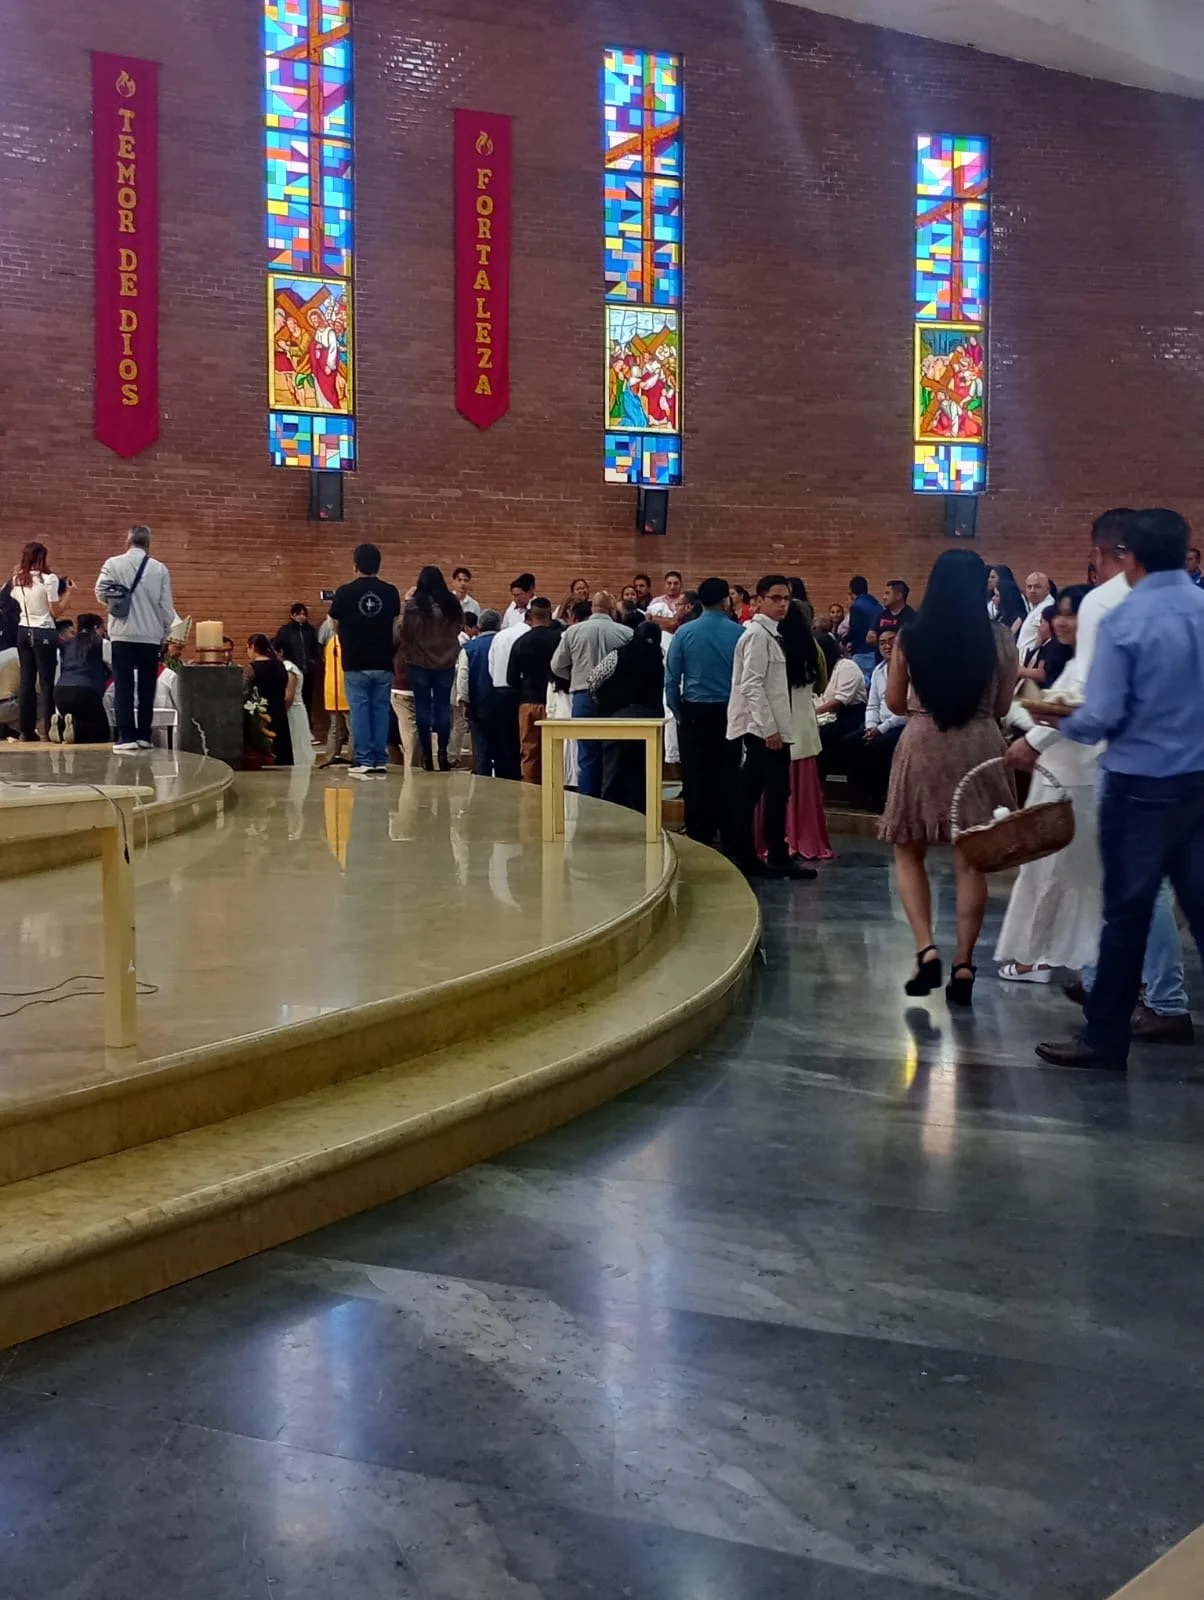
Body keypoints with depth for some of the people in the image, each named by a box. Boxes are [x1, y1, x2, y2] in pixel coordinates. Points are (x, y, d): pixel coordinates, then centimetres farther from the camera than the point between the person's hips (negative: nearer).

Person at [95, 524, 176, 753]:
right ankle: (144, 735, 12)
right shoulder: (159, 569, -2)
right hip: (151, 636, 1)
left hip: (122, 634, -1)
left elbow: (100, 593, -9)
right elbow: (166, 606, 0)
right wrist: (165, 631, 15)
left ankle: (126, 736, -7)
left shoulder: (113, 564, -5)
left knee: (123, 686, 1)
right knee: (146, 687, 10)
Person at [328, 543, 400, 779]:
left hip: (355, 663, -2)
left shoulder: (345, 592, -6)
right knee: (381, 710, 7)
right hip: (383, 662, 2)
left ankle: (364, 761, -1)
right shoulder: (390, 592, 0)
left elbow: (335, 623, 7)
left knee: (359, 710, 2)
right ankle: (380, 761, 6)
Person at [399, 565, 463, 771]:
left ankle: (427, 755, 5)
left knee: (423, 708, 5)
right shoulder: (452, 604, -3)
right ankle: (442, 754, 5)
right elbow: (457, 628, 7)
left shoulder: (414, 604, -13)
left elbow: (404, 631, -8)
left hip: (420, 662, -2)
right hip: (446, 662, 2)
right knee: (443, 707, 7)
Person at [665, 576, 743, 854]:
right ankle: (730, 840, 8)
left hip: (694, 712, 0)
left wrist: (677, 712, 9)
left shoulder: (684, 632, -3)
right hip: (728, 713, 0)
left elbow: (671, 677, -2)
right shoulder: (739, 633, -6)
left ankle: (699, 838, 9)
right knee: (728, 776, 6)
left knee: (696, 776, 6)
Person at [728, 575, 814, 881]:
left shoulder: (769, 634, 16)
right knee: (777, 790, -7)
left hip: (763, 728, 9)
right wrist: (770, 728, -20)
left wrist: (773, 726, 15)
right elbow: (752, 685, -19)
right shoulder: (758, 634, -13)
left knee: (750, 793, 9)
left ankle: (746, 859, 12)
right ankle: (777, 859, -1)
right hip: (764, 728, -9)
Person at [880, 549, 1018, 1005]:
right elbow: (1001, 707, 4)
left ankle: (926, 949, -3)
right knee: (970, 860, 7)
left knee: (909, 853, 13)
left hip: (922, 745, 0)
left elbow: (895, 703, 4)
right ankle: (964, 962, 6)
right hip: (979, 747, 1)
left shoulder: (910, 635, -4)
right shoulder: (1000, 637, -4)